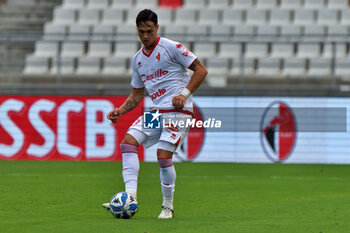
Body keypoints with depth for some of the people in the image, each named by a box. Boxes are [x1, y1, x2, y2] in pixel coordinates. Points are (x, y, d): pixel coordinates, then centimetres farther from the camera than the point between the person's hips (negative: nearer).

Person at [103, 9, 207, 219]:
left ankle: (168, 207, 2)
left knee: (163, 156, -17)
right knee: (128, 141, -13)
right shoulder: (138, 59, 15)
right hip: (155, 112, 7)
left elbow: (201, 70, -5)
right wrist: (121, 111, 4)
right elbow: (137, 94, 22)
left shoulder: (171, 48, -6)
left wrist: (184, 93, -15)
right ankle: (130, 198, -19)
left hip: (178, 110, -7)